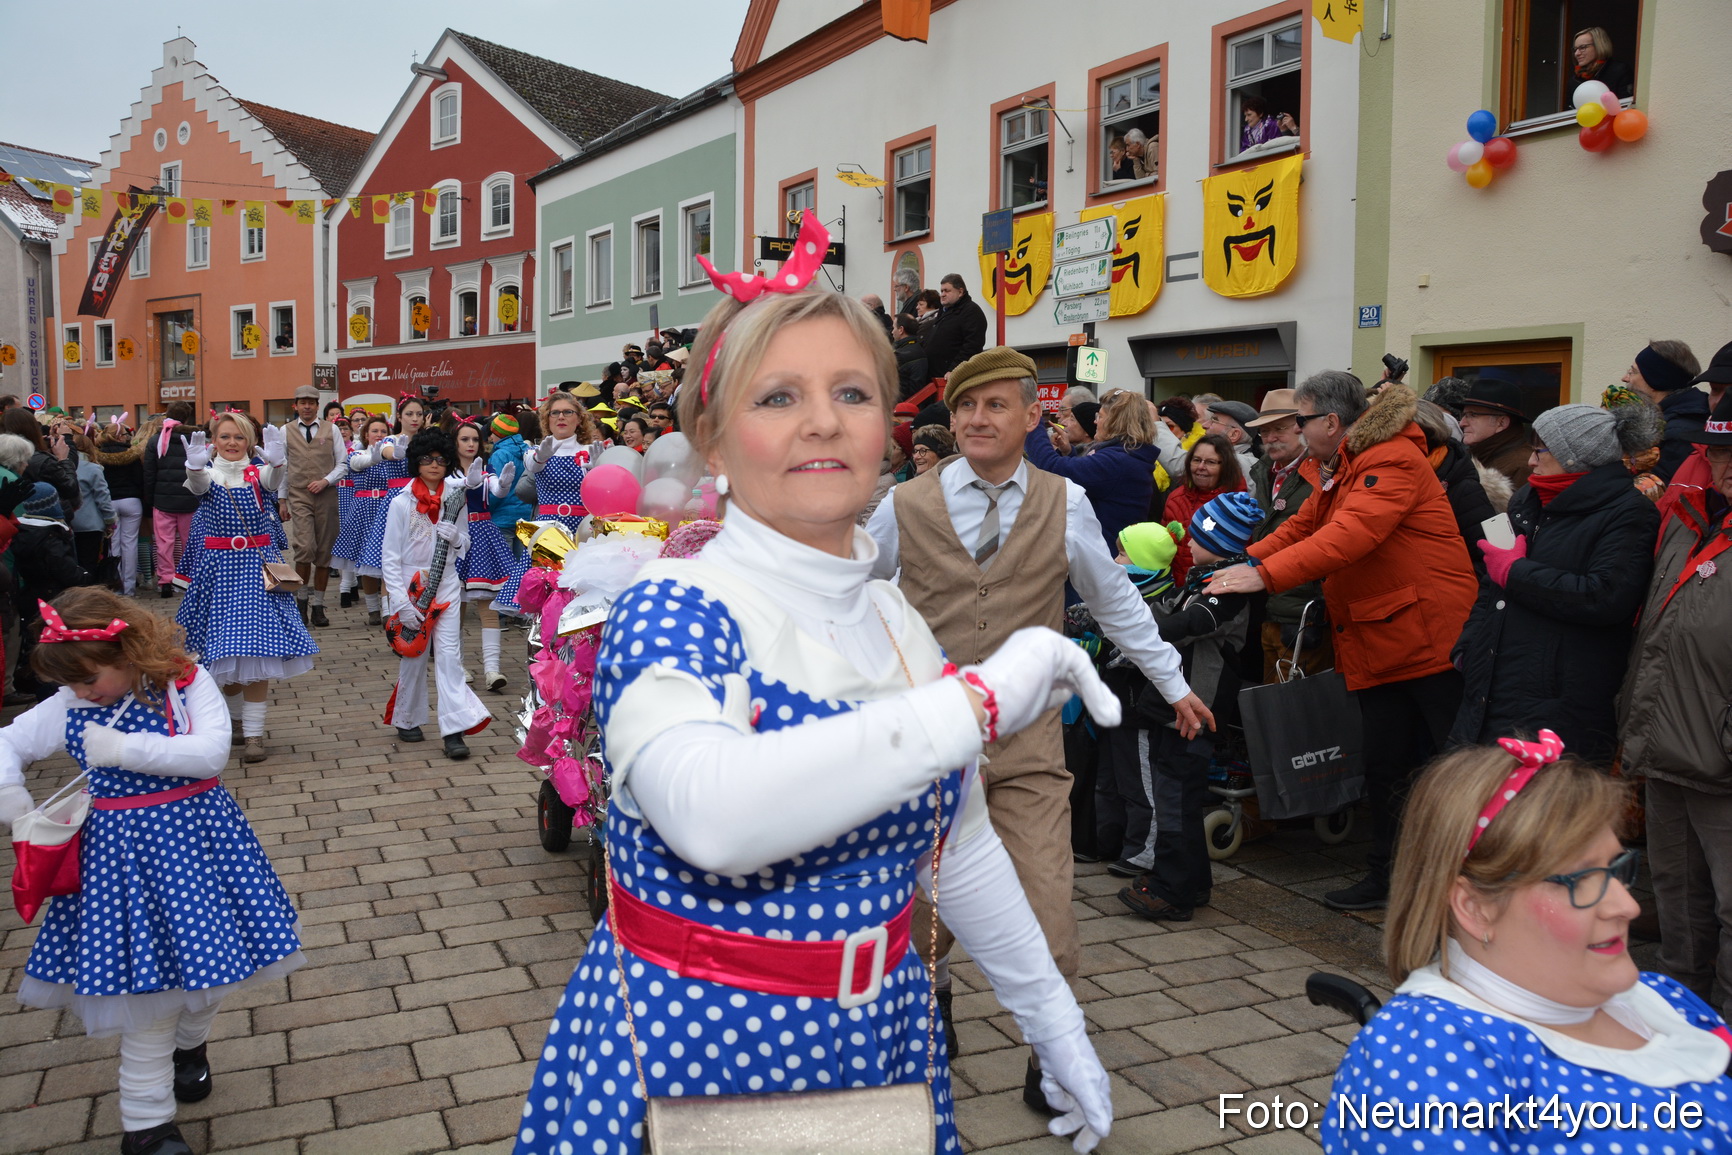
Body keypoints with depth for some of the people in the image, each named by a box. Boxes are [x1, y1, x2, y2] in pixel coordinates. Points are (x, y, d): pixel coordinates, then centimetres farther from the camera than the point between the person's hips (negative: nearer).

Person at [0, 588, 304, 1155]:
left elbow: (212, 751, -22)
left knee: (206, 957, 14)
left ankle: (189, 1043, 48)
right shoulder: (68, 706, -1)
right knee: (149, 985, 0)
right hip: (121, 848, 1)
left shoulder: (187, 683, -11)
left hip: (197, 835, 0)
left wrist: (124, 749, -24)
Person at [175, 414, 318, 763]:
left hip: (255, 566, -1)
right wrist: (195, 465, -46)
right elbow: (198, 483, -22)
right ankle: (236, 718, 29)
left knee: (256, 646, -7)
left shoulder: (257, 472, 2)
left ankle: (254, 733, -3)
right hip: (218, 567, 1)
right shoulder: (208, 474, 3)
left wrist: (276, 461, -45)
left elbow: (273, 479, -22)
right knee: (223, 645, 7)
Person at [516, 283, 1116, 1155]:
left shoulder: (896, 620, 2)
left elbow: (959, 846, 12)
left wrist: (1053, 1021, 15)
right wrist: (976, 703, -35)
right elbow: (710, 815, -40)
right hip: (690, 1053, -5)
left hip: (880, 1043, 6)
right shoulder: (673, 610, -18)